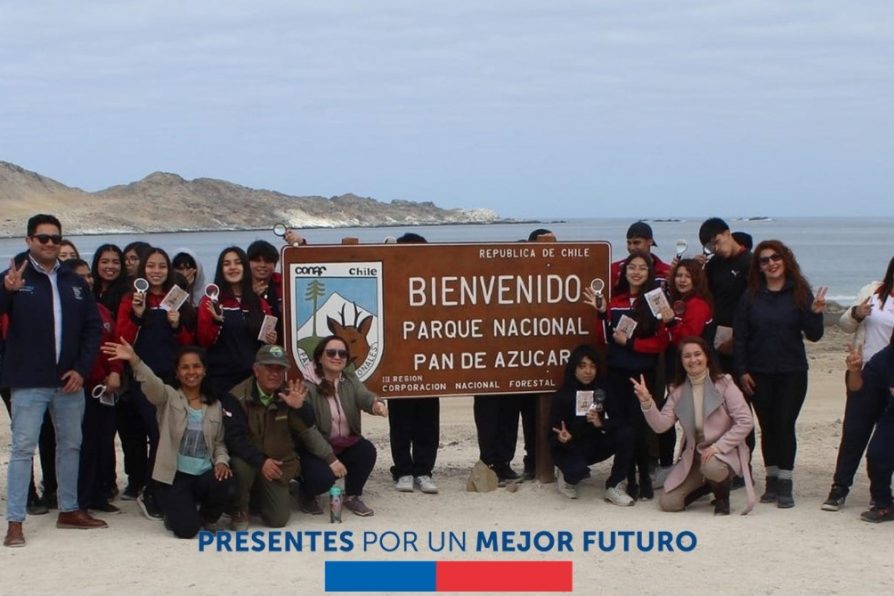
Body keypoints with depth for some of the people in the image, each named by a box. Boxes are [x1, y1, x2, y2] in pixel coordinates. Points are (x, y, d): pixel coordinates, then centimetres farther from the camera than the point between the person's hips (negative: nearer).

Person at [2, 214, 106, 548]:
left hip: (69, 381, 5)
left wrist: (82, 369, -2)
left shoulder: (74, 282, 9)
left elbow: (93, 326, 9)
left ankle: (69, 511, 27)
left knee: (70, 445, 14)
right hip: (29, 383, -5)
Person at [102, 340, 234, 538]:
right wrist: (134, 360, -41)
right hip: (174, 476, -3)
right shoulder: (168, 397, 0)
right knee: (187, 529, -22)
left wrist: (221, 461, -7)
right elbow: (151, 383, -21)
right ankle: (178, 512, 18)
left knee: (223, 482, -32)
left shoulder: (215, 405, 12)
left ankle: (207, 518, 4)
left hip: (204, 475, 3)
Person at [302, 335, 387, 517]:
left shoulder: (350, 380, 2)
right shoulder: (308, 386, -15)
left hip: (346, 444, 5)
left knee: (367, 450, -25)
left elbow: (365, 397, -19)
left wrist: (377, 405, -45)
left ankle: (352, 497, -1)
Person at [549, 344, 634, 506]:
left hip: (595, 445, 4)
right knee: (578, 469, -37)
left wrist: (601, 423, -35)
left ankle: (613, 487, -11)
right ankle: (567, 477, 4)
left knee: (626, 433, -22)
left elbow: (621, 420, -14)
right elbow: (554, 433, -14)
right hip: (570, 448, -4)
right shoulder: (562, 396, -14)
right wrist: (562, 438, -39)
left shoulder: (603, 392, -5)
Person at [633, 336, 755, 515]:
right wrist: (646, 401, -22)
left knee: (711, 466, -40)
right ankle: (705, 484, 22)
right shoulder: (679, 391, 4)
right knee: (668, 503, -8)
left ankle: (722, 497, -4)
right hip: (694, 456, 5)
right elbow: (661, 425, -6)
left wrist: (717, 447, -22)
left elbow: (745, 422, -16)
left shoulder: (723, 384, -10)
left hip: (725, 452, -5)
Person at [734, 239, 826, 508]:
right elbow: (740, 336, 3)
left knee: (785, 426, -4)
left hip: (792, 374, -1)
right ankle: (772, 481, 16)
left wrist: (815, 313, -21)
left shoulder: (800, 293, -1)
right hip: (759, 374, 2)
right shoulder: (751, 296, 2)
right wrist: (742, 371, -3)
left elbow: (814, 335, -3)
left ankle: (785, 485, 1)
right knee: (768, 428, 7)